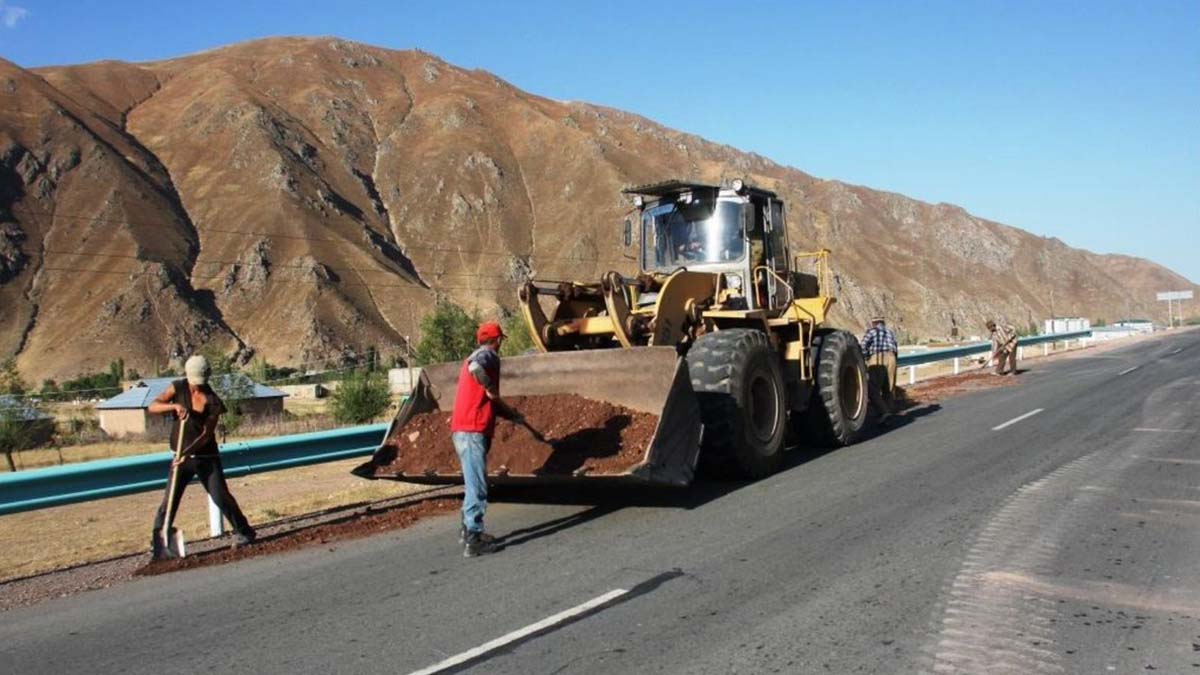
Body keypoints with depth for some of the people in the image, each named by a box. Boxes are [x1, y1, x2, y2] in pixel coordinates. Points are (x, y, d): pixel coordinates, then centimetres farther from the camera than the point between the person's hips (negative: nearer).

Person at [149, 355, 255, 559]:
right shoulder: (178, 388, -4)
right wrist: (175, 406, -29)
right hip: (181, 457, 2)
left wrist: (187, 451, -30)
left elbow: (207, 434, -16)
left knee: (221, 497, -1)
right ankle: (157, 543, 7)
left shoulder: (213, 401, -11)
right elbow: (153, 407, -11)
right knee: (169, 500, -2)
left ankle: (244, 533, 12)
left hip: (207, 457, -2)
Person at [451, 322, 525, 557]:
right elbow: (475, 366, -34)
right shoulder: (488, 355, -7)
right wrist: (491, 389, -19)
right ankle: (473, 540, -5)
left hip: (465, 431, 10)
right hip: (472, 432, -10)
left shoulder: (477, 357, 22)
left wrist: (511, 414, 39)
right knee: (477, 487, -7)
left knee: (474, 484, 21)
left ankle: (469, 529, 31)